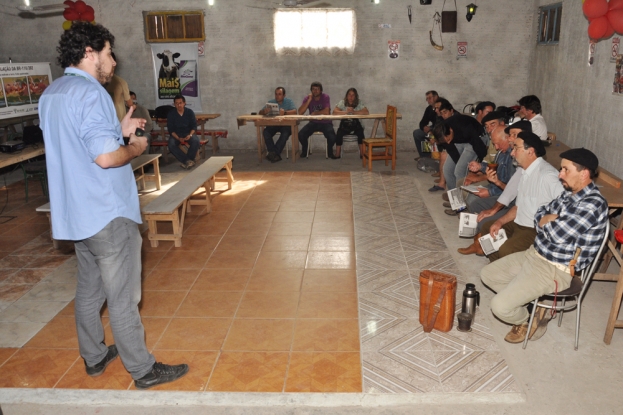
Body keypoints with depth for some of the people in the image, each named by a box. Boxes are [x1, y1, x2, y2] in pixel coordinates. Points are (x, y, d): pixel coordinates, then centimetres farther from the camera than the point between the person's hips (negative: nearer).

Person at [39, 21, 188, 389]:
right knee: (123, 299, 0)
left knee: (89, 290, 19)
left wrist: (120, 132, 14)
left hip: (76, 214, 9)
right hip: (109, 214, -9)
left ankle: (95, 358, 33)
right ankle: (143, 370, 12)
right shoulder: (90, 92, -17)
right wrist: (136, 148, -7)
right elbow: (106, 157, -26)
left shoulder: (50, 95, 13)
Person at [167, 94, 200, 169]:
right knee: (171, 145, -32)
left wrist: (190, 135, -22)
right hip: (176, 135, 0)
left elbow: (194, 126, -1)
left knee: (196, 140, -32)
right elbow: (170, 129, -6)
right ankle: (188, 160, -28)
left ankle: (186, 161, -19)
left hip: (188, 133, 0)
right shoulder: (171, 114, -2)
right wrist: (178, 138, -24)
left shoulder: (190, 112, 0)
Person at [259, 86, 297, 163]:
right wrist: (264, 111, -24)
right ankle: (275, 154, -26)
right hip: (273, 124, 3)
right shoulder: (270, 102, 11)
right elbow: (260, 112, 3)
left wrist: (285, 112, -34)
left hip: (285, 124, -2)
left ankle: (273, 153, -27)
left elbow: (294, 111, -13)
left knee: (285, 133, -35)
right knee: (266, 132, -28)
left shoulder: (289, 101, 4)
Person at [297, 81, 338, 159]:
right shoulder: (308, 98, 1)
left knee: (332, 137, -30)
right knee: (301, 134, -22)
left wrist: (314, 113, -9)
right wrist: (309, 101, -17)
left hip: (325, 123, -3)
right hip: (313, 123, 3)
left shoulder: (325, 97, -8)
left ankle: (330, 152, 4)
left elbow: (326, 112, -20)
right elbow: (300, 112, -12)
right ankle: (304, 151, 8)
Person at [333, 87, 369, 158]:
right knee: (339, 134, -28)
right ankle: (337, 155, -15)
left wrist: (354, 112, -24)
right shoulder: (342, 103, 1)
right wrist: (346, 112, -26)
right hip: (344, 125, 0)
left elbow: (367, 112, -16)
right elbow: (334, 112, -14)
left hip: (356, 125, 0)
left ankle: (362, 154, -18)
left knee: (360, 133, -30)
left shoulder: (359, 103, 0)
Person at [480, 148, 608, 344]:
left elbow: (558, 234, -27)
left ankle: (529, 320, 16)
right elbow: (539, 215, 13)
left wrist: (546, 221, -5)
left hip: (555, 269, -10)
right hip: (533, 254, 10)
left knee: (500, 306, -18)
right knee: (487, 274, 13)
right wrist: (551, 220, -11)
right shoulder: (569, 193, 7)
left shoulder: (593, 204, -23)